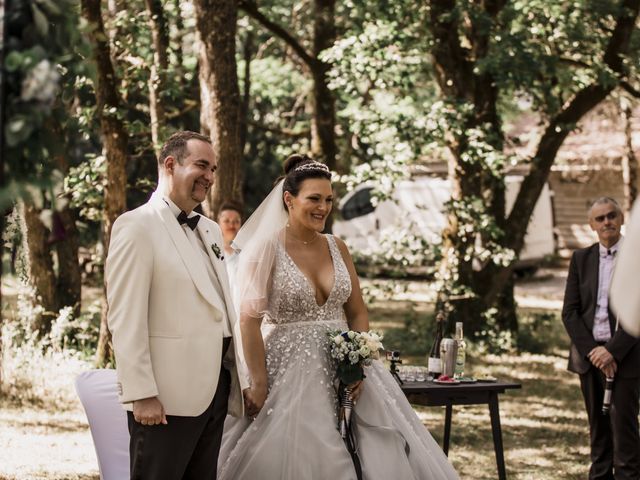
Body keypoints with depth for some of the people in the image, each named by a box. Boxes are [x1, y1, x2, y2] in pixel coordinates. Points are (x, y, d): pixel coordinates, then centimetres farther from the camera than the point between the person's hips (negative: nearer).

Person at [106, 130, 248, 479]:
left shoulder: (211, 230, 18)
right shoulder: (137, 226, -7)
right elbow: (125, 318, -13)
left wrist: (241, 380, 14)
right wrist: (141, 394, -19)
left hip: (215, 391, 7)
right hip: (167, 398, -7)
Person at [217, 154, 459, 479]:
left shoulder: (337, 248, 9)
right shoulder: (266, 248, -8)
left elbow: (357, 313, 11)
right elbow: (249, 320, -13)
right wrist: (259, 385, -17)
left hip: (342, 371, 5)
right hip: (288, 372, -5)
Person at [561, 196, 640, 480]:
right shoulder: (581, 259, 9)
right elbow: (570, 312, 5)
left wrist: (612, 350, -14)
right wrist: (591, 351, -7)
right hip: (589, 357, 4)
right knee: (598, 429, 9)